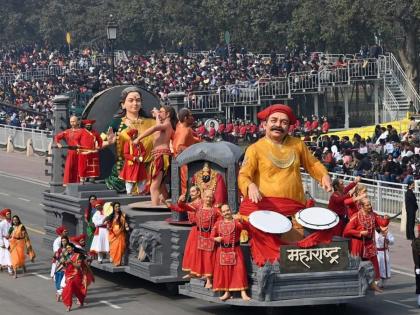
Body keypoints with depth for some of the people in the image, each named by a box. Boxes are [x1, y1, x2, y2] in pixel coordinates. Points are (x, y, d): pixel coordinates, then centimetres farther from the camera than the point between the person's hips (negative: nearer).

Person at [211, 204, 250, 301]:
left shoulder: (236, 222, 0)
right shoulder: (218, 224, 7)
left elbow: (241, 227, -21)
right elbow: (212, 236, 11)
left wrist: (240, 221, -40)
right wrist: (216, 239, -11)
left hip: (235, 250, -2)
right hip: (222, 251, 3)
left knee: (239, 270, -6)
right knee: (224, 271, 5)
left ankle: (243, 293, -4)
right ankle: (226, 292, 15)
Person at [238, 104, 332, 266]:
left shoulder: (297, 144, 13)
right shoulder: (255, 149, 1)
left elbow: (313, 163, 25)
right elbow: (243, 175, -7)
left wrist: (324, 175, 5)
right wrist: (250, 186, -29)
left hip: (294, 209, 4)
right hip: (264, 207, -4)